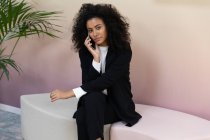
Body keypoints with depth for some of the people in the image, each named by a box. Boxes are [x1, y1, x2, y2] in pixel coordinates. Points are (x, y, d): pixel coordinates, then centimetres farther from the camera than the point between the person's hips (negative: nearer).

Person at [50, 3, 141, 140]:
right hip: (93, 103, 3)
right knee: (82, 116, -32)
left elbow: (107, 80, -25)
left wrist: (71, 93, -30)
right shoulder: (86, 51, -2)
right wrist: (95, 57, -23)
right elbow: (87, 83, -10)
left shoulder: (123, 50, -14)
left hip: (117, 104, -3)